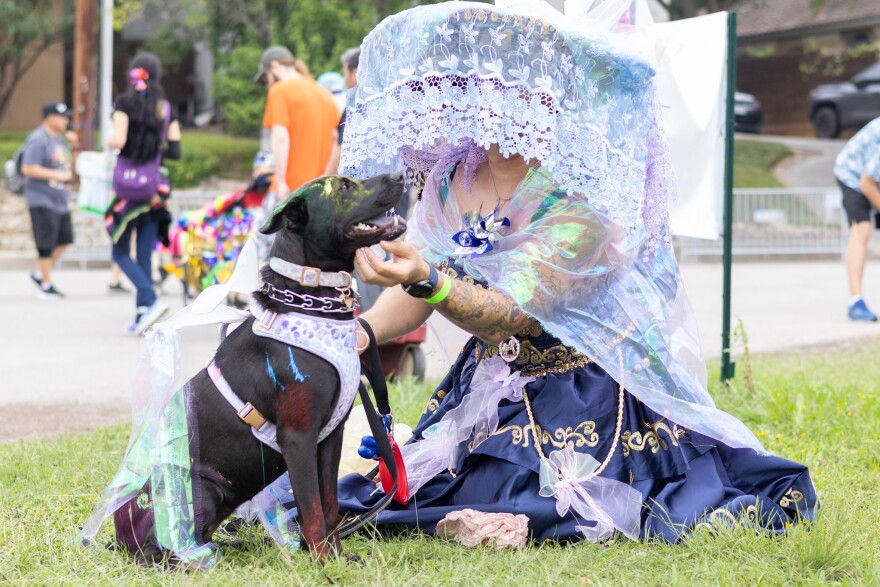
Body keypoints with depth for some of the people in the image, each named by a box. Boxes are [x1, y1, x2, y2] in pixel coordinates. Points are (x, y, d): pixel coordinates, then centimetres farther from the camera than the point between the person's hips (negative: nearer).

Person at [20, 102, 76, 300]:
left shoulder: (60, 139, 14)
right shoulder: (38, 139, -13)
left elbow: (68, 167, 23)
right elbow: (28, 169, -20)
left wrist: (73, 147, 7)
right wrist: (57, 175, -20)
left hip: (60, 200, 9)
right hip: (42, 200, -9)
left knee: (64, 239, 10)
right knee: (47, 243, -5)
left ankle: (40, 274, 24)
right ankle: (46, 286, 4)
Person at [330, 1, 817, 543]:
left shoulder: (581, 194, -22)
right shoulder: (451, 179, -1)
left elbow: (511, 316, -30)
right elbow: (412, 299, -1)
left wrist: (428, 279, -48)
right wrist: (364, 329, -23)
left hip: (586, 393, -6)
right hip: (489, 390, 7)